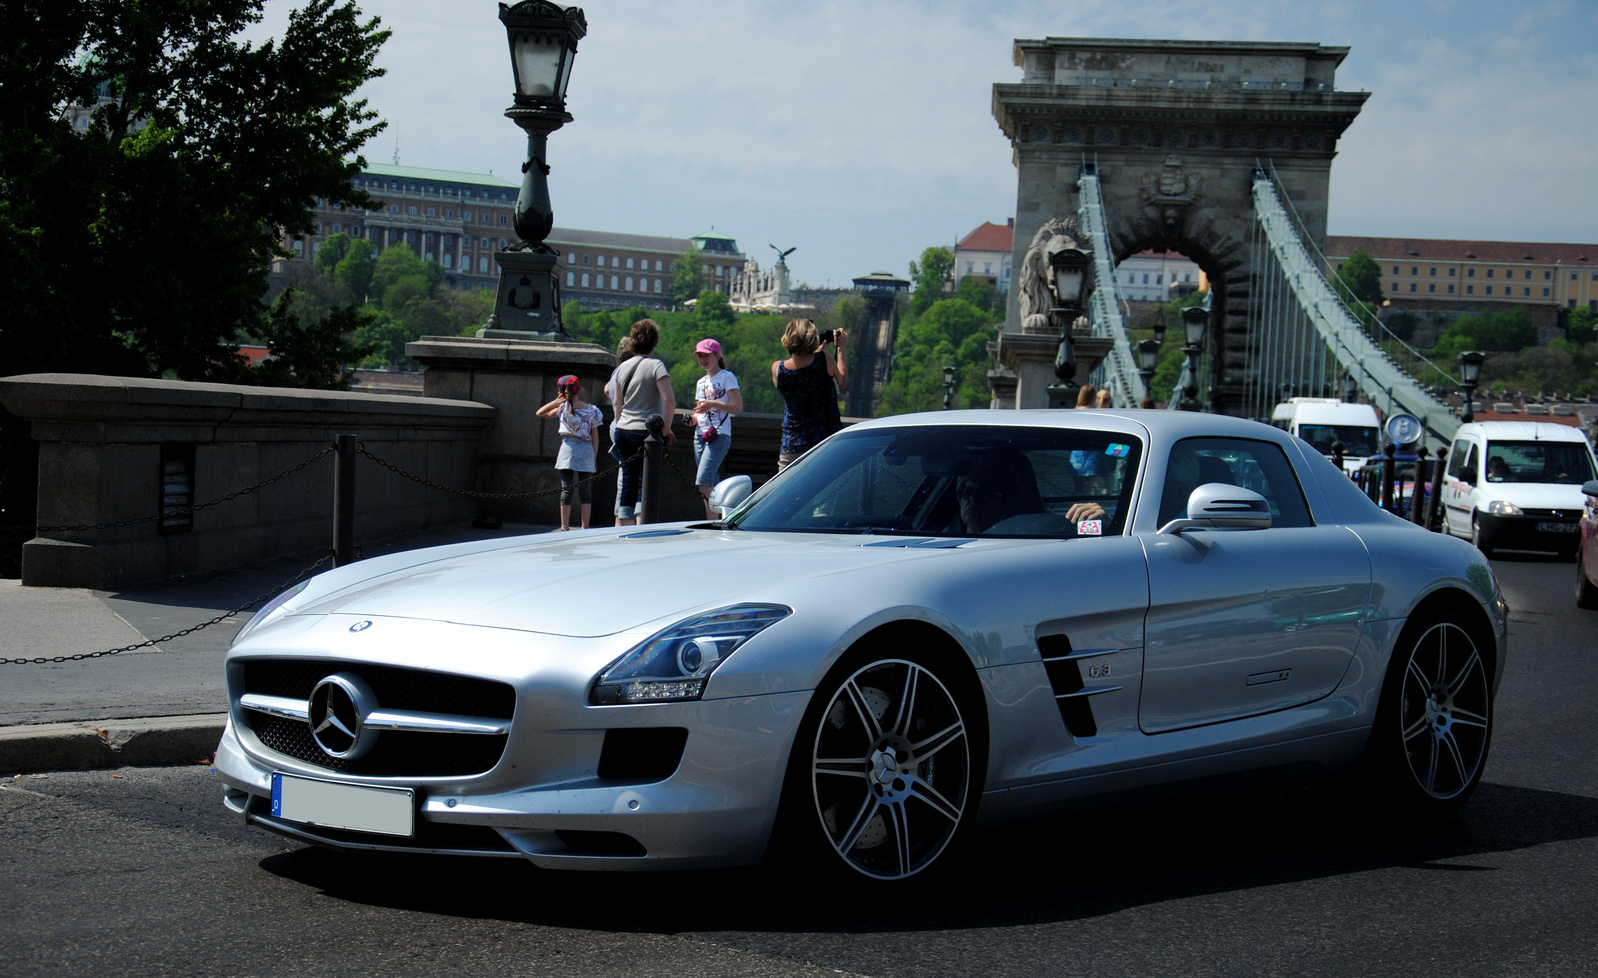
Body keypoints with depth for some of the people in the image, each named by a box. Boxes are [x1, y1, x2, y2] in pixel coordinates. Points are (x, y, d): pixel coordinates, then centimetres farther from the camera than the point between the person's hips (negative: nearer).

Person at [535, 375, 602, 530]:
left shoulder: (563, 407, -2)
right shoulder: (592, 410, 3)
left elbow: (540, 413, 9)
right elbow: (595, 436, 6)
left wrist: (557, 401, 10)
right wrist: (594, 457, 13)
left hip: (568, 448, -1)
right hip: (586, 451, 1)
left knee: (566, 489, 0)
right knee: (585, 490, 5)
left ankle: (565, 527, -2)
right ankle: (585, 527, 5)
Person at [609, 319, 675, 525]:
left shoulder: (623, 367, 10)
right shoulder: (656, 365, -7)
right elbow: (669, 400, -18)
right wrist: (666, 429, -9)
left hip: (623, 431, 5)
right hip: (647, 432, -5)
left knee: (626, 483, 11)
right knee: (645, 485, -3)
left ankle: (622, 525, 10)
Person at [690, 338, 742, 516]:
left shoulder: (727, 377, -1)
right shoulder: (700, 382, 20)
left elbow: (738, 407, -9)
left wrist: (712, 404, -17)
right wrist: (694, 419, 5)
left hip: (719, 435, -7)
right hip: (700, 435, 7)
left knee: (703, 481, -21)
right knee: (711, 487, 5)